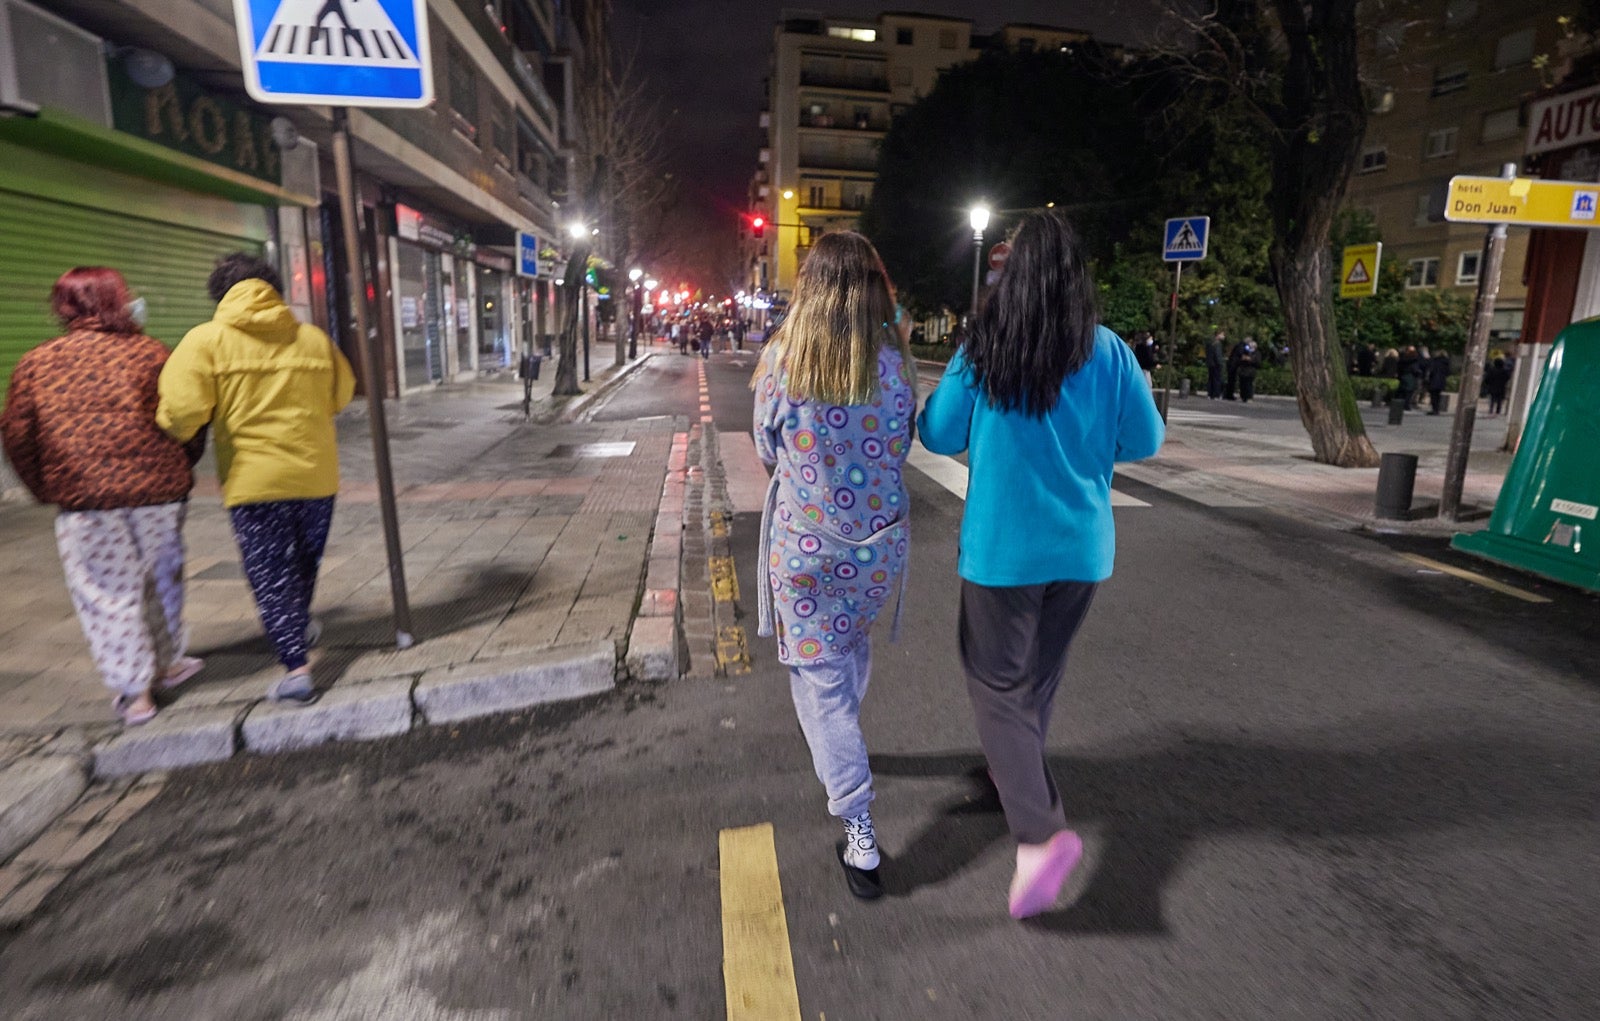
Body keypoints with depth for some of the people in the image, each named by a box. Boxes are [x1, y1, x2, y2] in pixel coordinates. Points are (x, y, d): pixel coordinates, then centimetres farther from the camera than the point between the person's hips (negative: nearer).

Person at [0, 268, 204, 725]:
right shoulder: (149, 352, 0)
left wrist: (46, 489, 17)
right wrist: (180, 470, 11)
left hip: (82, 498, 0)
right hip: (156, 488, 0)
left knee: (108, 593, 7)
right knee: (160, 579, 18)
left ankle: (133, 691, 11)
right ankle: (169, 662, 31)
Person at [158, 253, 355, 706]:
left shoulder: (207, 339, -7)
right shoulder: (313, 337, 4)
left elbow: (182, 408, -15)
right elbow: (341, 394, 14)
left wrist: (171, 433, 6)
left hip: (254, 478, -3)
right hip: (317, 474, 4)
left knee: (271, 575, 4)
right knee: (305, 560, 23)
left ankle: (296, 668, 1)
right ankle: (300, 627, 44)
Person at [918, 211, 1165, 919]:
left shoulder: (982, 351, -12)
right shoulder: (1108, 352, -6)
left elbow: (938, 436, -4)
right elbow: (1145, 440, 2)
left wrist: (936, 402, 16)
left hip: (1002, 547, -4)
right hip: (1081, 548, 4)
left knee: (998, 682, 6)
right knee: (1040, 674, 22)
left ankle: (1039, 832, -8)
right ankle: (1018, 772, 44)